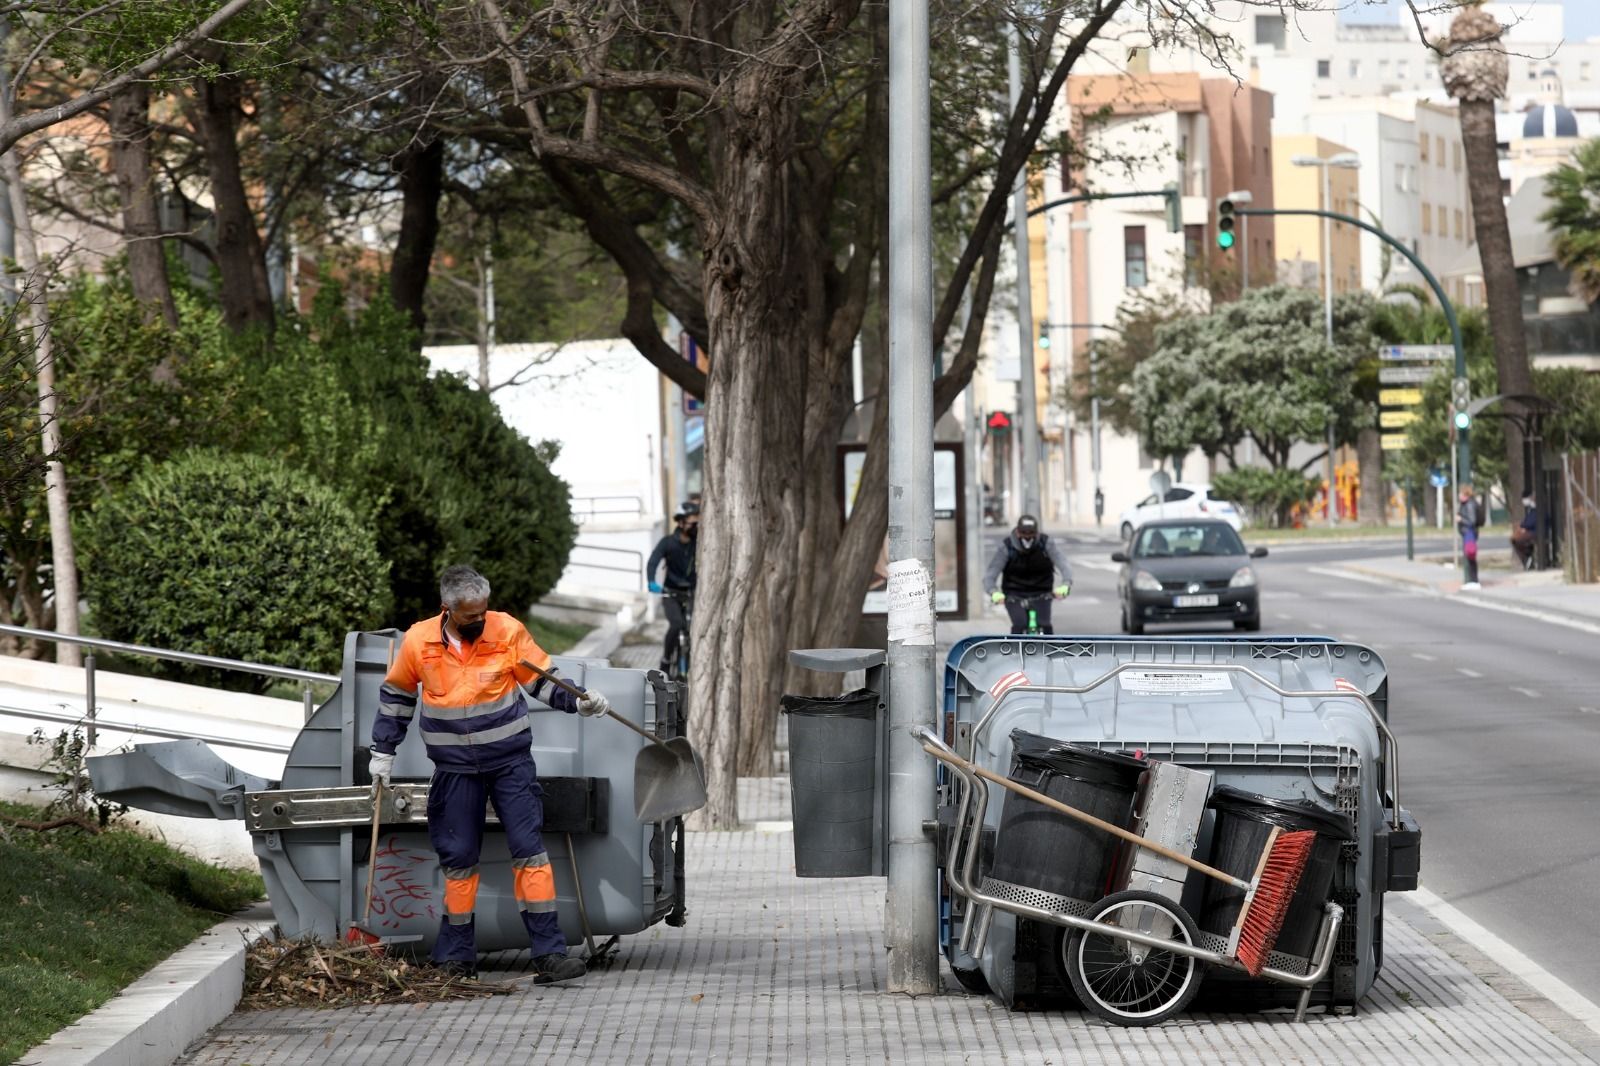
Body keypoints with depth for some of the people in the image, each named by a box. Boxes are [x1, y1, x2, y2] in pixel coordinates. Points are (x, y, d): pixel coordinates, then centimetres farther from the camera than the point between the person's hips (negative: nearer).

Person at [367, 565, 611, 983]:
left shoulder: (508, 631, -8)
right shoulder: (418, 642, -5)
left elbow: (541, 680, 2)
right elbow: (396, 697, 10)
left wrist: (578, 702, -14)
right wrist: (382, 752, 11)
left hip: (511, 761, -1)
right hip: (455, 770, 1)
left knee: (529, 850, -7)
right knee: (458, 860, 6)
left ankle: (549, 952, -8)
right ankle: (456, 957, 16)